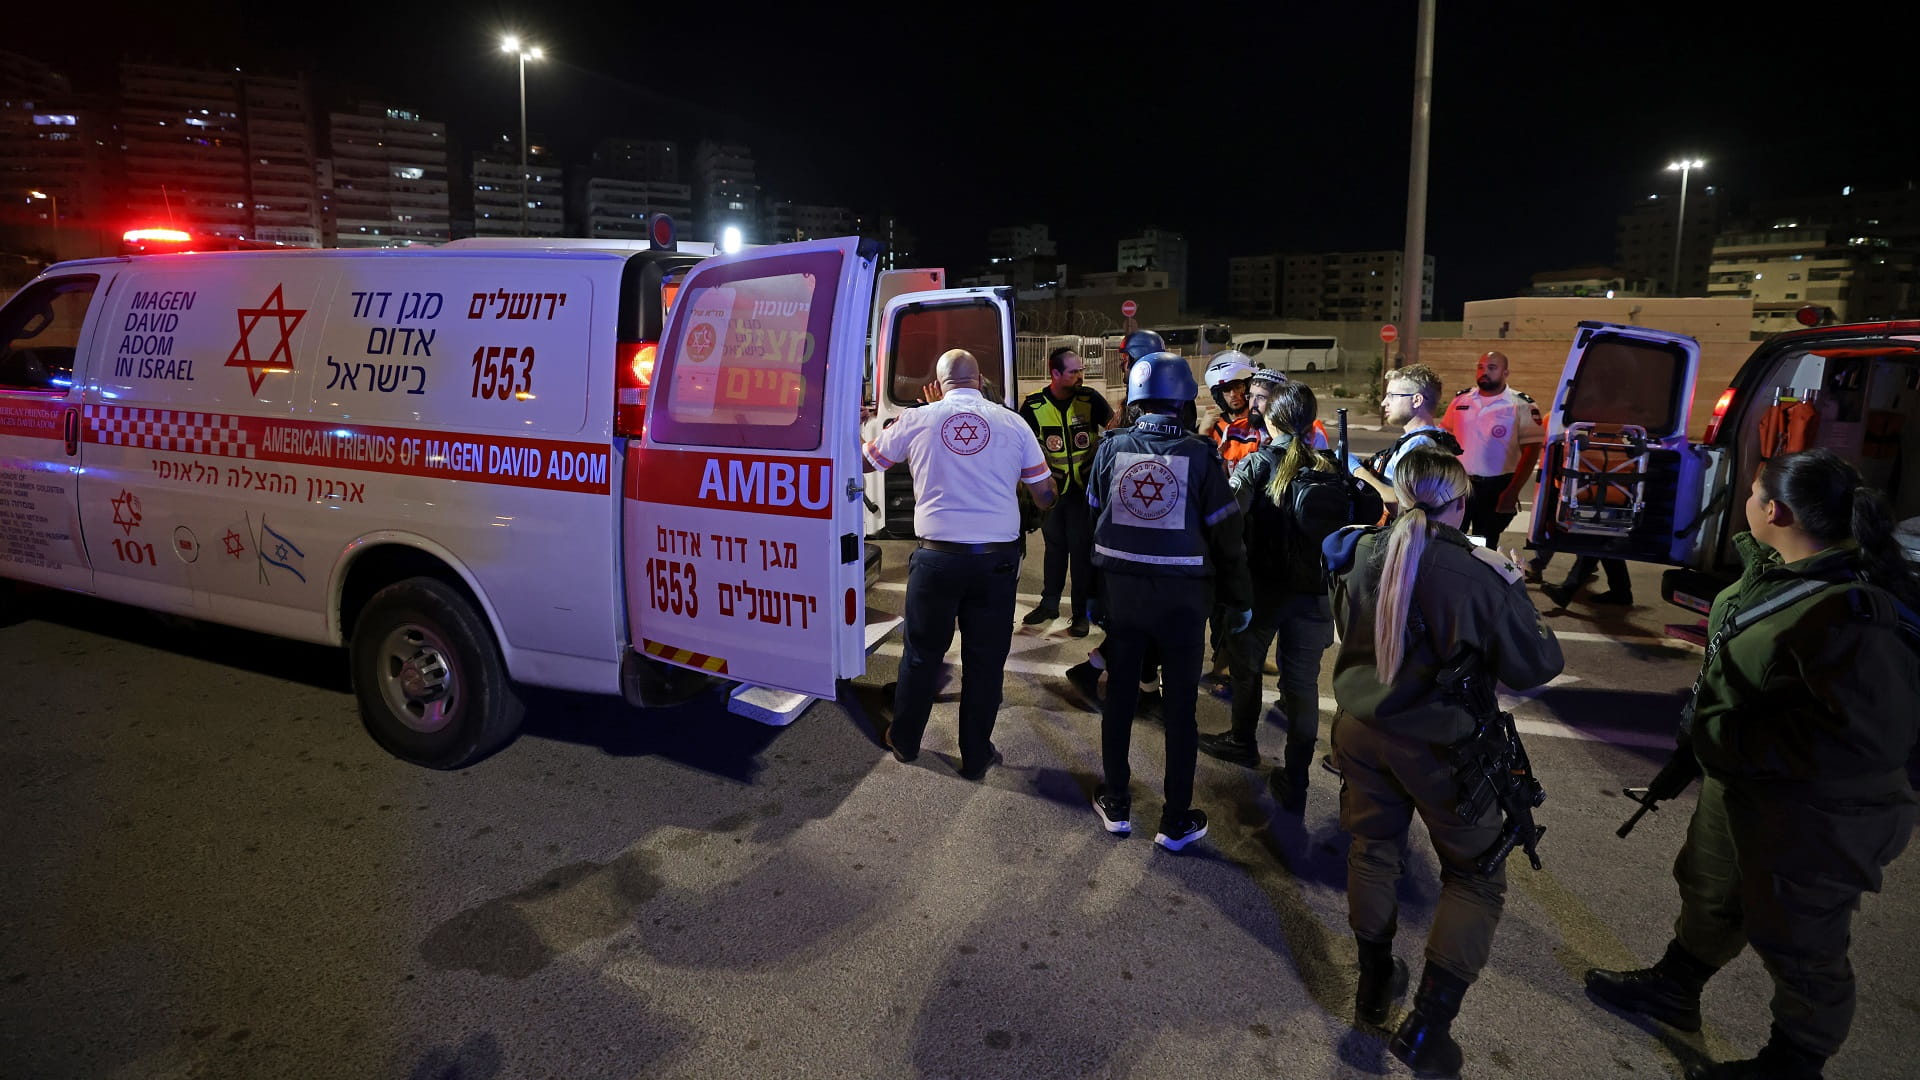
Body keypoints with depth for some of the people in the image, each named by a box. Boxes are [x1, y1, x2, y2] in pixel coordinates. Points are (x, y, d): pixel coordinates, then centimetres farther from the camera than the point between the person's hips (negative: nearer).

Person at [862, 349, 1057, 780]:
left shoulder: (917, 420, -1)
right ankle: (976, 756, 23)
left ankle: (904, 741, 33)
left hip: (937, 557, 0)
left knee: (922, 652, 16)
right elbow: (1045, 497, 4)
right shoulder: (1013, 424, 0)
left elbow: (865, 461, 14)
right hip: (996, 560, 0)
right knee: (985, 661, 11)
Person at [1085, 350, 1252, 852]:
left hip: (1121, 588, 2)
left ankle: (1115, 803, 26)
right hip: (1182, 595, -2)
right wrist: (1240, 599, 3)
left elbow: (1090, 520, 1)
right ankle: (1177, 820, 16)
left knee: (1120, 694, 16)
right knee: (1180, 705, 8)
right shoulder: (1199, 455, -10)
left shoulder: (1112, 448, -3)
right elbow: (1226, 533, -6)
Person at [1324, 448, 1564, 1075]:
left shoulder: (1364, 553, -4)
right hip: (1440, 743, -4)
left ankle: (1373, 986, 36)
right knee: (1475, 876, 13)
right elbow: (1535, 667, -9)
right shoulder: (1481, 574, -19)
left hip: (1362, 727, 5)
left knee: (1373, 849, 21)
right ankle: (1428, 1027, 9)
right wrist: (1513, 591, 0)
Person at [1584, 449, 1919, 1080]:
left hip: (1814, 819, -9)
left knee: (1799, 944, 13)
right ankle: (1673, 990, 51)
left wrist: (1730, 738, -27)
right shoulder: (1773, 571, -2)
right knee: (1709, 892, 28)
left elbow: (1865, 736, -34)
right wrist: (1694, 748, 16)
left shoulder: (1850, 613, -32)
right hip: (1739, 782, 9)